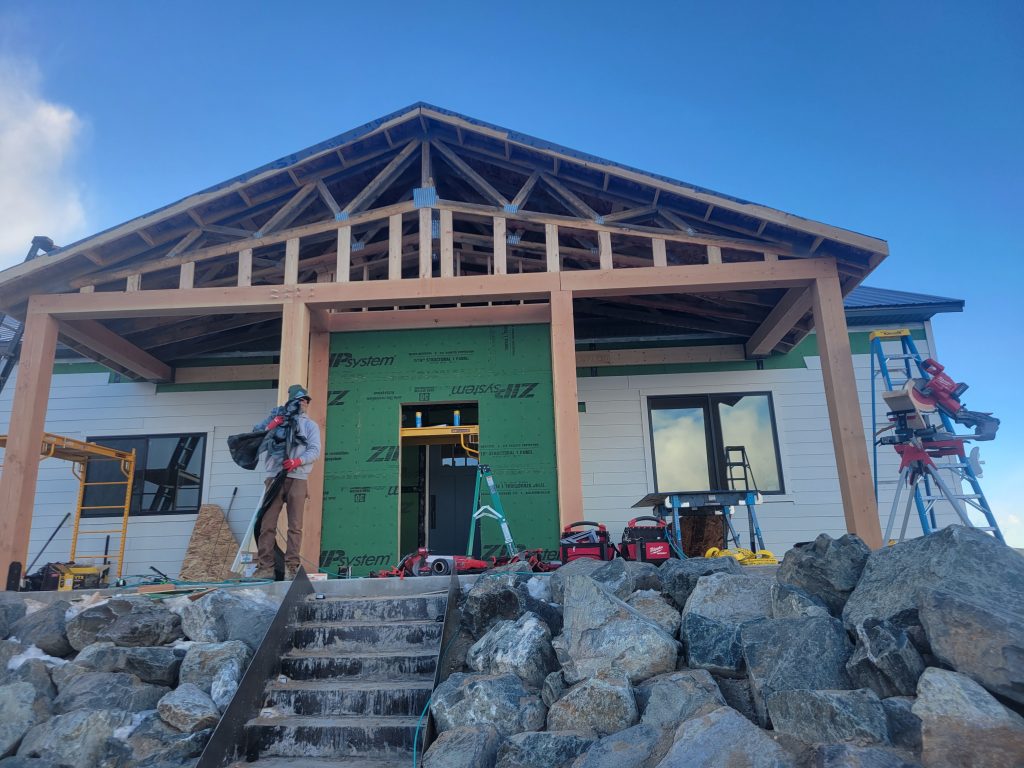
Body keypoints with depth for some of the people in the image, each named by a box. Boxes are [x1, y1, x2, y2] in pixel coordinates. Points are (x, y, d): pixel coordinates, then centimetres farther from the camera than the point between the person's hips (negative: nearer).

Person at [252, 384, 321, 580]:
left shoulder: (310, 425, 17)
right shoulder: (275, 418, 19)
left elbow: (315, 451, 4)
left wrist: (298, 461, -14)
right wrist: (269, 427, -4)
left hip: (297, 478, -1)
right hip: (274, 477, 1)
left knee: (295, 526, -5)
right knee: (267, 524, -5)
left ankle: (291, 567, -4)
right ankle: (265, 567, -3)